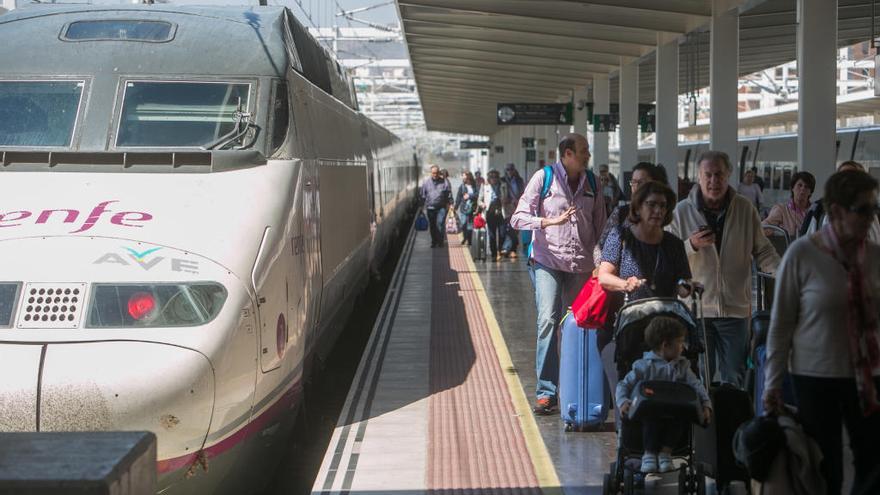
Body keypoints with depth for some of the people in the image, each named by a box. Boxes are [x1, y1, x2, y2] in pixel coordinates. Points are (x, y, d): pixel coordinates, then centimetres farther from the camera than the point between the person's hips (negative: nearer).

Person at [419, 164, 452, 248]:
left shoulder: (444, 181, 1)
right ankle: (434, 242, 20)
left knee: (440, 223, -14)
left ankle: (440, 241, -3)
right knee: (432, 226, 7)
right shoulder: (426, 182, 5)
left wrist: (449, 203, 0)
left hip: (441, 207, -2)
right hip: (430, 207, 2)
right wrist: (423, 204, 9)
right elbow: (422, 194, 11)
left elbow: (449, 193, 6)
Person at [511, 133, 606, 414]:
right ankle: (546, 391, -12)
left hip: (581, 263, 4)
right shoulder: (544, 177, -1)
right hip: (548, 261, -4)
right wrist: (552, 221, -18)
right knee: (548, 320, -14)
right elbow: (518, 218, -5)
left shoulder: (591, 182, 12)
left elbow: (600, 223, 20)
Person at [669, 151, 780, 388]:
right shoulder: (682, 212, -1)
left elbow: (763, 251, 9)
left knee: (735, 380, 8)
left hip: (735, 307, 1)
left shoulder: (745, 209, 3)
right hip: (696, 306, -1)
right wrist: (691, 245, -17)